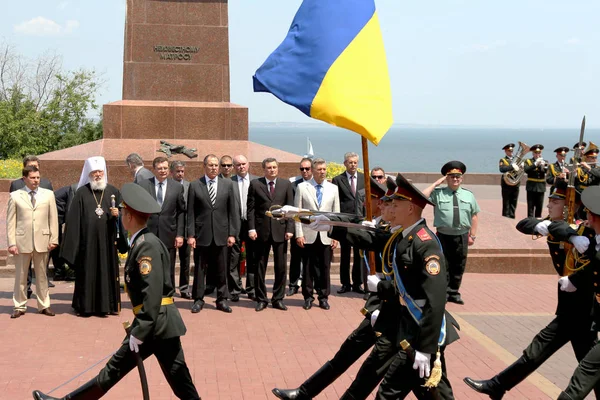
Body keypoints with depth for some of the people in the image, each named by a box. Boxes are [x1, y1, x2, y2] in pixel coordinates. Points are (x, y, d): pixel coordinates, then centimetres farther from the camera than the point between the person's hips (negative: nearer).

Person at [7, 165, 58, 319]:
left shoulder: (48, 194, 6)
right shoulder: (15, 196, 2)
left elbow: (53, 218, 5)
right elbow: (11, 221, 1)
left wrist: (54, 239, -1)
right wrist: (11, 243, -5)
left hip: (42, 241, 1)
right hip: (22, 241, -1)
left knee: (42, 275, 9)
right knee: (20, 276, 6)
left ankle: (44, 305, 18)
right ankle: (20, 306, 16)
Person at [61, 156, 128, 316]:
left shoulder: (113, 192, 8)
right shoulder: (82, 193, 2)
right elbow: (74, 218, 0)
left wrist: (118, 214, -10)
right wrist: (73, 241, -6)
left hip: (107, 240, 2)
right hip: (88, 240, -2)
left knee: (107, 271, 4)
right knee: (87, 272, 2)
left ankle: (106, 305, 12)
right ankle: (85, 306, 10)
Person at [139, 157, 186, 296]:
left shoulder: (177, 187, 5)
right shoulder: (142, 185, 2)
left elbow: (181, 212, 5)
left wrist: (180, 234, -2)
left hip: (168, 236, 1)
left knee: (169, 273, 6)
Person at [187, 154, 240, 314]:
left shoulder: (227, 184, 6)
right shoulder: (195, 185, 2)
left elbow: (232, 210, 5)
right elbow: (191, 212, 0)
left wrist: (232, 233, 0)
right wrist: (191, 235, -5)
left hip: (221, 234, 1)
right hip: (201, 234, -1)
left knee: (222, 269, 7)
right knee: (199, 269, 6)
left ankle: (222, 299, 16)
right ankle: (198, 299, 16)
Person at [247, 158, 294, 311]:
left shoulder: (286, 184, 7)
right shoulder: (255, 184, 4)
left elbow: (290, 208, 5)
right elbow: (251, 208, 2)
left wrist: (289, 228, -3)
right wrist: (251, 228, -6)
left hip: (280, 231, 1)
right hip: (261, 230, -1)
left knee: (281, 267, 3)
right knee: (260, 267, 5)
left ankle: (278, 299, 13)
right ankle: (261, 299, 15)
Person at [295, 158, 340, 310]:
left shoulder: (333, 188, 9)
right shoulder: (302, 187, 3)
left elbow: (336, 213, 8)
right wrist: (299, 234, -5)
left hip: (326, 236, 1)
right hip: (308, 235, -1)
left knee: (325, 268, 4)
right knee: (308, 267, 3)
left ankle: (323, 297, 14)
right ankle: (308, 297, 14)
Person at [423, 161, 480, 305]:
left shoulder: (468, 195, 5)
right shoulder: (438, 193, -3)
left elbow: (474, 216, 8)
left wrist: (472, 235, 4)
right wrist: (435, 184, -14)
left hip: (462, 236, 3)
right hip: (443, 236, -3)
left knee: (459, 266, 12)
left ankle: (454, 293, 25)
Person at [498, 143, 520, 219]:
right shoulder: (503, 160, 2)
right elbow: (501, 169, -18)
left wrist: (520, 167, -12)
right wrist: (512, 167, -26)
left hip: (515, 184, 5)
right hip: (507, 184, -5)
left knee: (514, 203, 6)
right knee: (506, 203, -3)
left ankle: (512, 216, 12)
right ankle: (506, 217, 0)